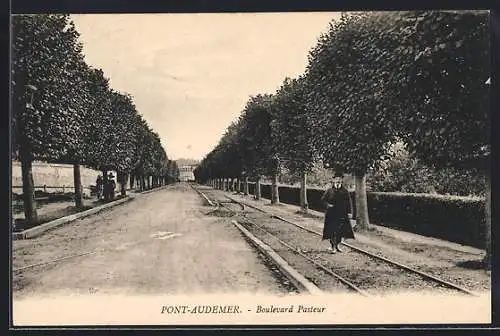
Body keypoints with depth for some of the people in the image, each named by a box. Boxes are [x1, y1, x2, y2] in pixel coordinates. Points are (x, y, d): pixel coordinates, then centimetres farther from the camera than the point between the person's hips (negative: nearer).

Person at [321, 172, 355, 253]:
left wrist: (349, 212, -4)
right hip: (332, 214, -2)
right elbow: (323, 199, 10)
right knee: (332, 231, -3)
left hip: (342, 214, 2)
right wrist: (328, 204, -6)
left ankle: (337, 245, 21)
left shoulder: (344, 191, 3)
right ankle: (333, 246, 6)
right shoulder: (330, 190, 0)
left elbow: (349, 202, 3)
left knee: (340, 231, 5)